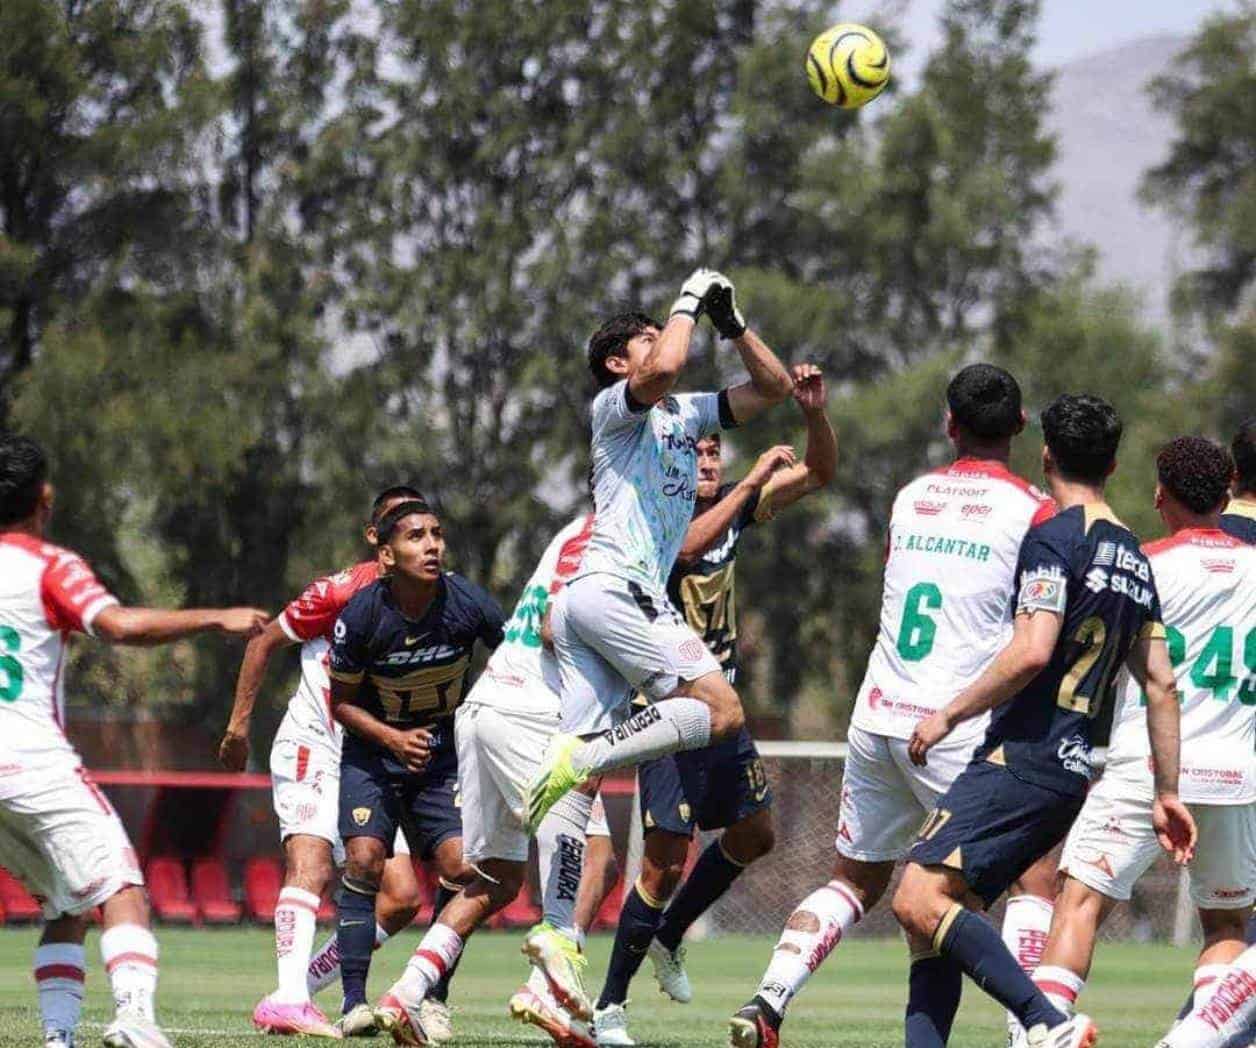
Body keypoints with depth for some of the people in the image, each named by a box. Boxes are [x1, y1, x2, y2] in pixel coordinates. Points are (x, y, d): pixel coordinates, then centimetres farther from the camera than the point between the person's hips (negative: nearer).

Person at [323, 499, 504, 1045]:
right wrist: (392, 738, -20)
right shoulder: (362, 615, -19)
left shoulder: (468, 604, -18)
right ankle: (354, 999, -14)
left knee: (460, 863, -14)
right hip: (374, 744, -1)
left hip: (444, 749, 1)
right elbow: (341, 700, -6)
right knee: (365, 858, -18)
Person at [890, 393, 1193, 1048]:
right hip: (1073, 768, 9)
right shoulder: (1134, 558, 19)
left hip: (1021, 760, -9)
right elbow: (1160, 683, 20)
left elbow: (1032, 651, -19)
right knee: (939, 916, 10)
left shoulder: (1055, 537, -7)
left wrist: (949, 714, -9)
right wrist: (1166, 794, 23)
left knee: (919, 899, -19)